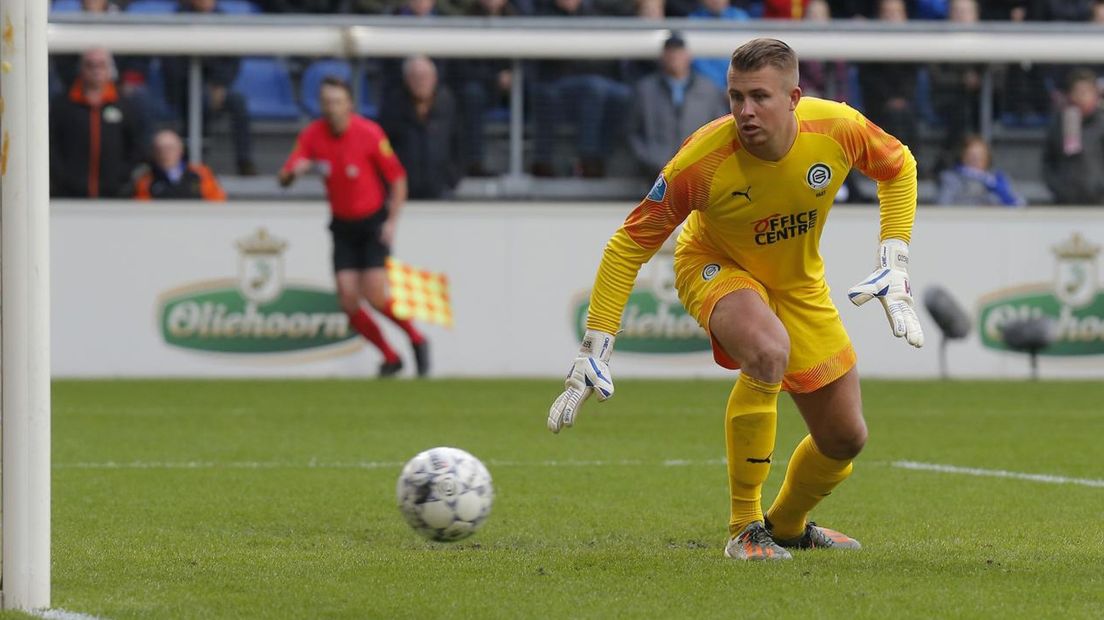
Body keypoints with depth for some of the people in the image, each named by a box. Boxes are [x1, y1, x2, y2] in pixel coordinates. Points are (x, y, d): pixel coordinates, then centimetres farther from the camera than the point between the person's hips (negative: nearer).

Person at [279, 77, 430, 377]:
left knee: (375, 296, -16)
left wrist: (392, 221, -13)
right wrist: (293, 171, -31)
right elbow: (284, 179, -7)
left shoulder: (369, 133, -15)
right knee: (348, 301, -7)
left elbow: (398, 178, -7)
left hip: (373, 222, -4)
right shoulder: (312, 135, -6)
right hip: (343, 226, 4)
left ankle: (417, 340, 11)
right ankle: (390, 358, 12)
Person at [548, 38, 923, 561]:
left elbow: (898, 166, -2)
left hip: (799, 283, 4)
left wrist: (894, 265, -9)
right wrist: (594, 348, -26)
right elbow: (629, 244, -24)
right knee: (769, 349, -39)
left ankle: (787, 523, 42)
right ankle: (744, 530, -25)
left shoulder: (838, 129, -26)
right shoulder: (703, 160, -33)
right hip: (715, 266, -4)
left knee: (844, 439, 7)